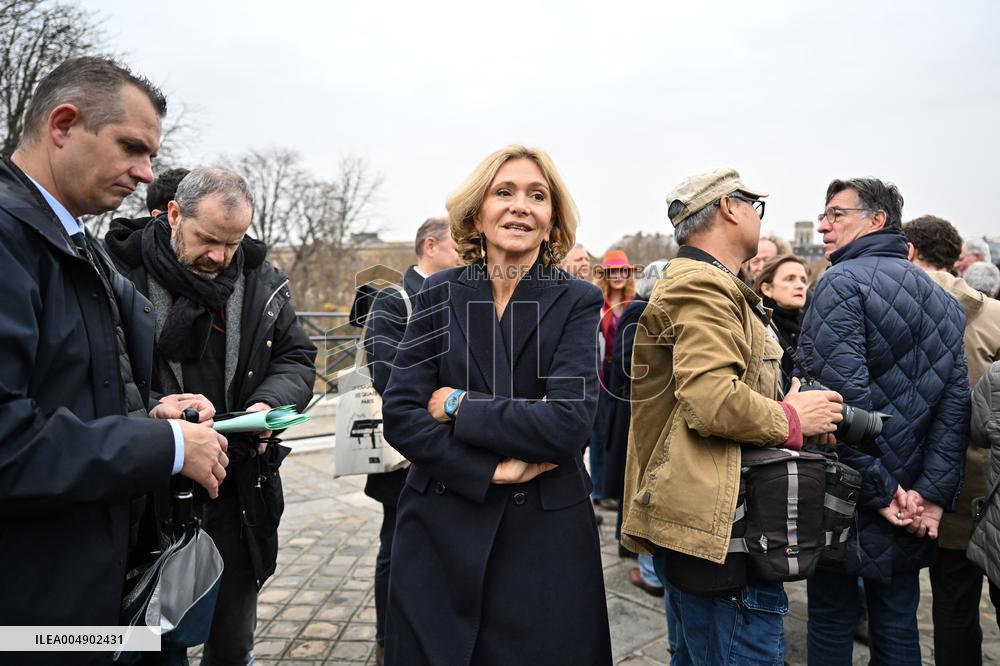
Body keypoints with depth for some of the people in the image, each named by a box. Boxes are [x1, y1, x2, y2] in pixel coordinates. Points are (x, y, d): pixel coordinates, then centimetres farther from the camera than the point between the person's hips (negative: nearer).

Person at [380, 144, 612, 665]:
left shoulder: (577, 302, -5)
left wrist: (457, 405, -13)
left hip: (545, 536, -1)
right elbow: (399, 415, -6)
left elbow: (568, 422, -17)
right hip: (440, 530, 2)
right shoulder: (440, 293, -1)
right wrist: (490, 469, -16)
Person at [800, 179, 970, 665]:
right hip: (912, 509, 7)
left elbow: (845, 394, -23)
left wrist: (879, 491, -15)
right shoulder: (941, 297, 9)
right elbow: (956, 396, 2)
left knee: (832, 622, 9)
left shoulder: (843, 282, -14)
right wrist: (933, 494, -2)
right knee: (897, 624, 19)